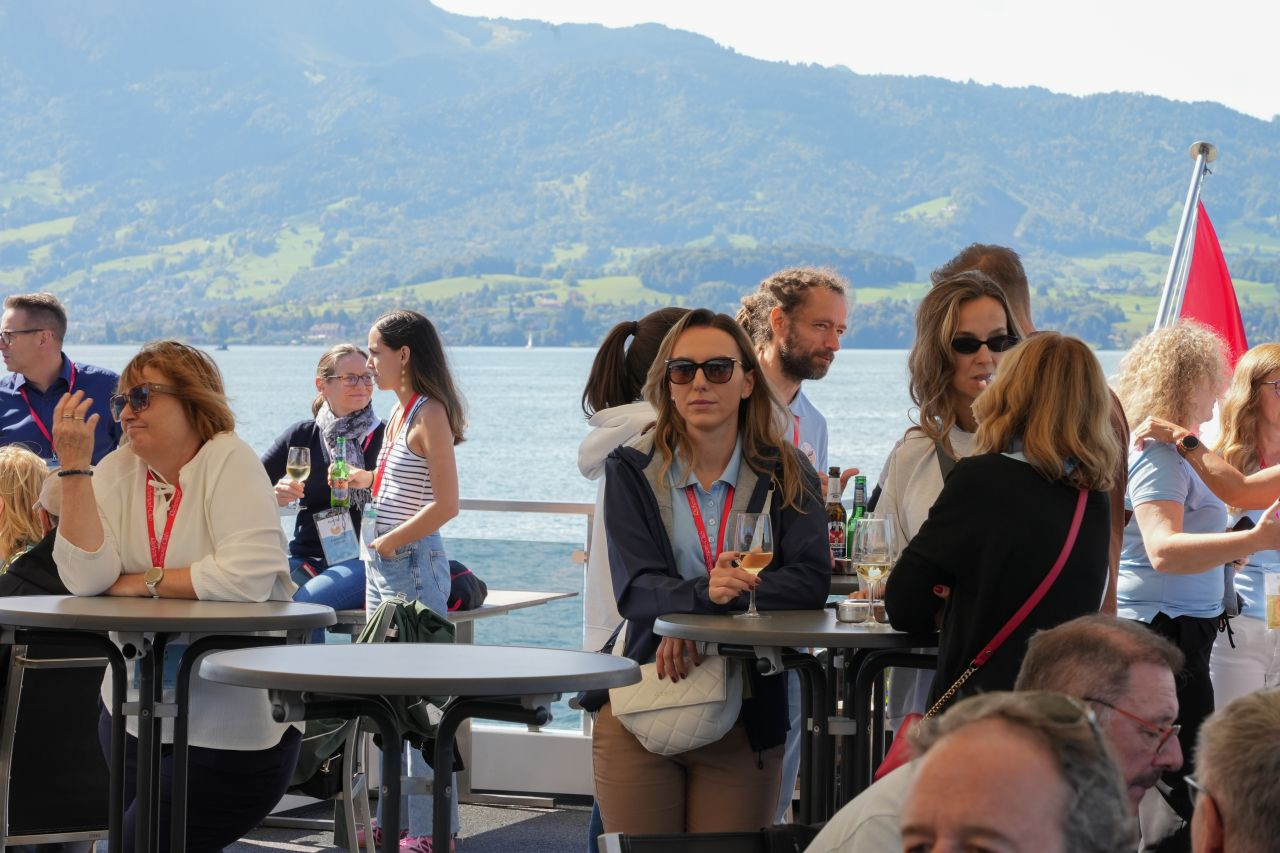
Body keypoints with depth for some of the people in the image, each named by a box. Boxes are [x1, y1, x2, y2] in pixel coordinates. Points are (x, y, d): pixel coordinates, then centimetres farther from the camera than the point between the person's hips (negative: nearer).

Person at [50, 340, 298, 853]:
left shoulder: (229, 462, -12)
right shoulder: (117, 471, 2)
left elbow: (248, 576, -25)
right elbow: (85, 579, -10)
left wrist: (146, 582, -14)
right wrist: (74, 466, -14)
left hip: (238, 726, -6)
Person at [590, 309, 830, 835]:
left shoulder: (787, 475, 4)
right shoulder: (631, 471, 2)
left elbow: (811, 580, -10)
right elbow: (633, 588, -12)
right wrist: (703, 594, -32)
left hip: (747, 722, 1)